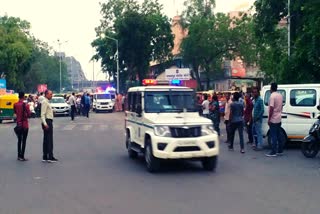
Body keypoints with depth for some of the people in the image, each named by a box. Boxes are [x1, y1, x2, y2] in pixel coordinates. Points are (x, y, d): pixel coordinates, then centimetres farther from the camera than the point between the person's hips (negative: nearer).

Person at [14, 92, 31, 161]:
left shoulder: (15, 105, 0)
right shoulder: (25, 105, -15)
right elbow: (29, 114, -13)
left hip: (18, 124, 5)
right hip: (24, 124, -5)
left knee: (19, 140, 16)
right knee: (24, 141, -1)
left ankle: (19, 155, 19)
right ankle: (22, 157, -1)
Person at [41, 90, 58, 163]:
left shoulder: (47, 102, 18)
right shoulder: (44, 102, -13)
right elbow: (43, 114, -20)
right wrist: (45, 124, -28)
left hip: (49, 122, 10)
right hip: (47, 121, -10)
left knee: (46, 140, 11)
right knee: (49, 140, -8)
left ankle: (45, 157, 15)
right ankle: (50, 157, -6)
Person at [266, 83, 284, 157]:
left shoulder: (272, 96, -16)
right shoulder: (280, 96, 9)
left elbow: (271, 108, -20)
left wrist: (269, 119, -16)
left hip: (273, 119, -8)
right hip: (279, 119, 8)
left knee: (274, 136, -6)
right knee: (279, 135, 14)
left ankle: (273, 152, -5)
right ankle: (280, 151, 19)